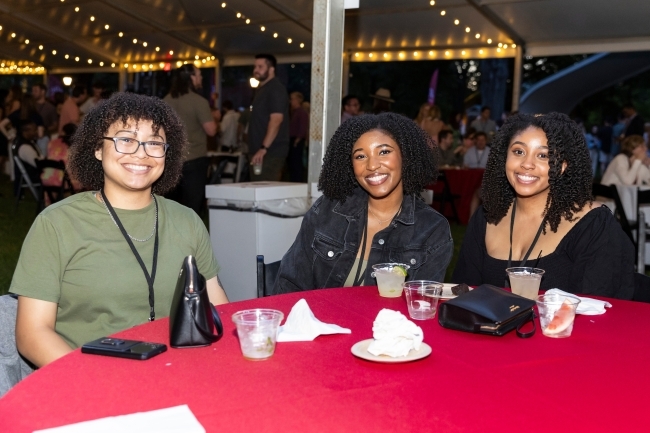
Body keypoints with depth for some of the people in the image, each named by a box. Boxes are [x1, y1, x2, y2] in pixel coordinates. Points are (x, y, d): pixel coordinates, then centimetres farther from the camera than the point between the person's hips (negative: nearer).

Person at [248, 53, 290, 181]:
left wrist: (264, 148, -27)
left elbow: (276, 119, -21)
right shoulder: (262, 89, 21)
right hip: (259, 151, 10)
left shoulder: (276, 89, -10)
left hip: (270, 152, -10)